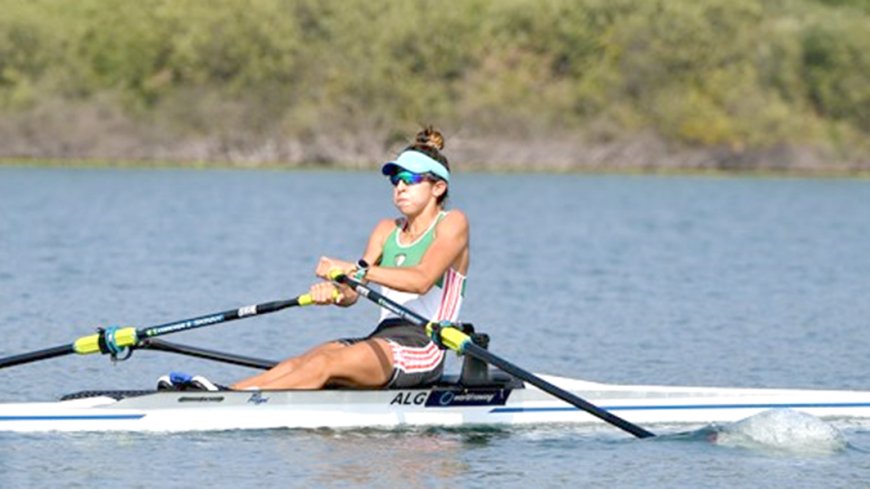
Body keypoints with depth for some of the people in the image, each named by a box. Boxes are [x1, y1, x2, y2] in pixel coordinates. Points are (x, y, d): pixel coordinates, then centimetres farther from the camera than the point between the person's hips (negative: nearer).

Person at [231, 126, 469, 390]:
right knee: (296, 366, -21)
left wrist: (356, 269, -25)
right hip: (382, 337, 7)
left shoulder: (452, 223, 1)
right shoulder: (387, 230, 21)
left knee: (323, 365, -30)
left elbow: (422, 280, -18)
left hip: (421, 348, -7)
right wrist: (334, 292, -20)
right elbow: (352, 293, 6)